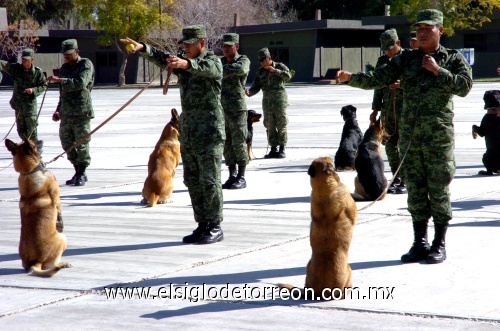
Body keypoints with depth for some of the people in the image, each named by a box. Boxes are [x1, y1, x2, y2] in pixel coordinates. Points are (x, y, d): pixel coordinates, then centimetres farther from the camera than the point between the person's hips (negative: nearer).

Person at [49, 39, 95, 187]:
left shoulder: (85, 64, -3)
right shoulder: (64, 67, 19)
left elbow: (81, 83, -21)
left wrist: (60, 80, -21)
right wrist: (58, 110, 22)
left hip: (81, 111, -7)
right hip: (66, 112, 7)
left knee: (82, 143, -5)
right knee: (67, 143, 7)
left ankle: (82, 174, 3)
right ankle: (78, 172, 18)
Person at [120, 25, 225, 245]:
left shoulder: (213, 61, -6)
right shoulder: (183, 63, 17)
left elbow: (206, 68, -29)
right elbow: (161, 58, 3)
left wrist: (185, 63, -50)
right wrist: (142, 48, -15)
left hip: (209, 131, -8)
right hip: (187, 131, 8)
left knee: (209, 180, -7)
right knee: (193, 180, 9)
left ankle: (215, 228, -1)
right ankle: (202, 225, 16)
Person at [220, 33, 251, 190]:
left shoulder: (243, 60, -5)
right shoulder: (220, 62, 14)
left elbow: (240, 69, -28)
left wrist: (221, 70, -22)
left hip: (237, 108, -6)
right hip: (221, 109, 6)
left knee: (239, 143, -5)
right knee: (226, 144, 7)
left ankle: (241, 177, 1)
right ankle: (232, 176, 14)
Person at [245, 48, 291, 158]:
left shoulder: (279, 66, 0)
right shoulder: (260, 72, 9)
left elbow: (288, 76, -18)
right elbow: (256, 87, 6)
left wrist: (275, 70, -23)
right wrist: (249, 92, -15)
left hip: (279, 100, -4)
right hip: (267, 101, 4)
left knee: (281, 125, -3)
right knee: (270, 126, 4)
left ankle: (282, 149, 2)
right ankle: (273, 149, 11)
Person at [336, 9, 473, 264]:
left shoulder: (453, 59, 3)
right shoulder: (406, 59, 10)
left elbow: (464, 86, -10)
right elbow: (377, 79, 3)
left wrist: (437, 71, -12)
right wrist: (351, 78, -12)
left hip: (439, 136, -3)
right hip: (410, 136, 3)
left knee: (439, 190, 0)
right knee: (415, 191, 7)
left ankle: (439, 245, 10)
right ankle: (420, 243, 17)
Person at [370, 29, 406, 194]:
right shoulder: (382, 61, 13)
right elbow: (378, 86, 17)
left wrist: (402, 84, -24)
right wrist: (376, 109, 14)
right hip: (388, 109, 5)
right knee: (390, 145, 6)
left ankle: (406, 181, -1)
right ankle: (395, 180, 15)